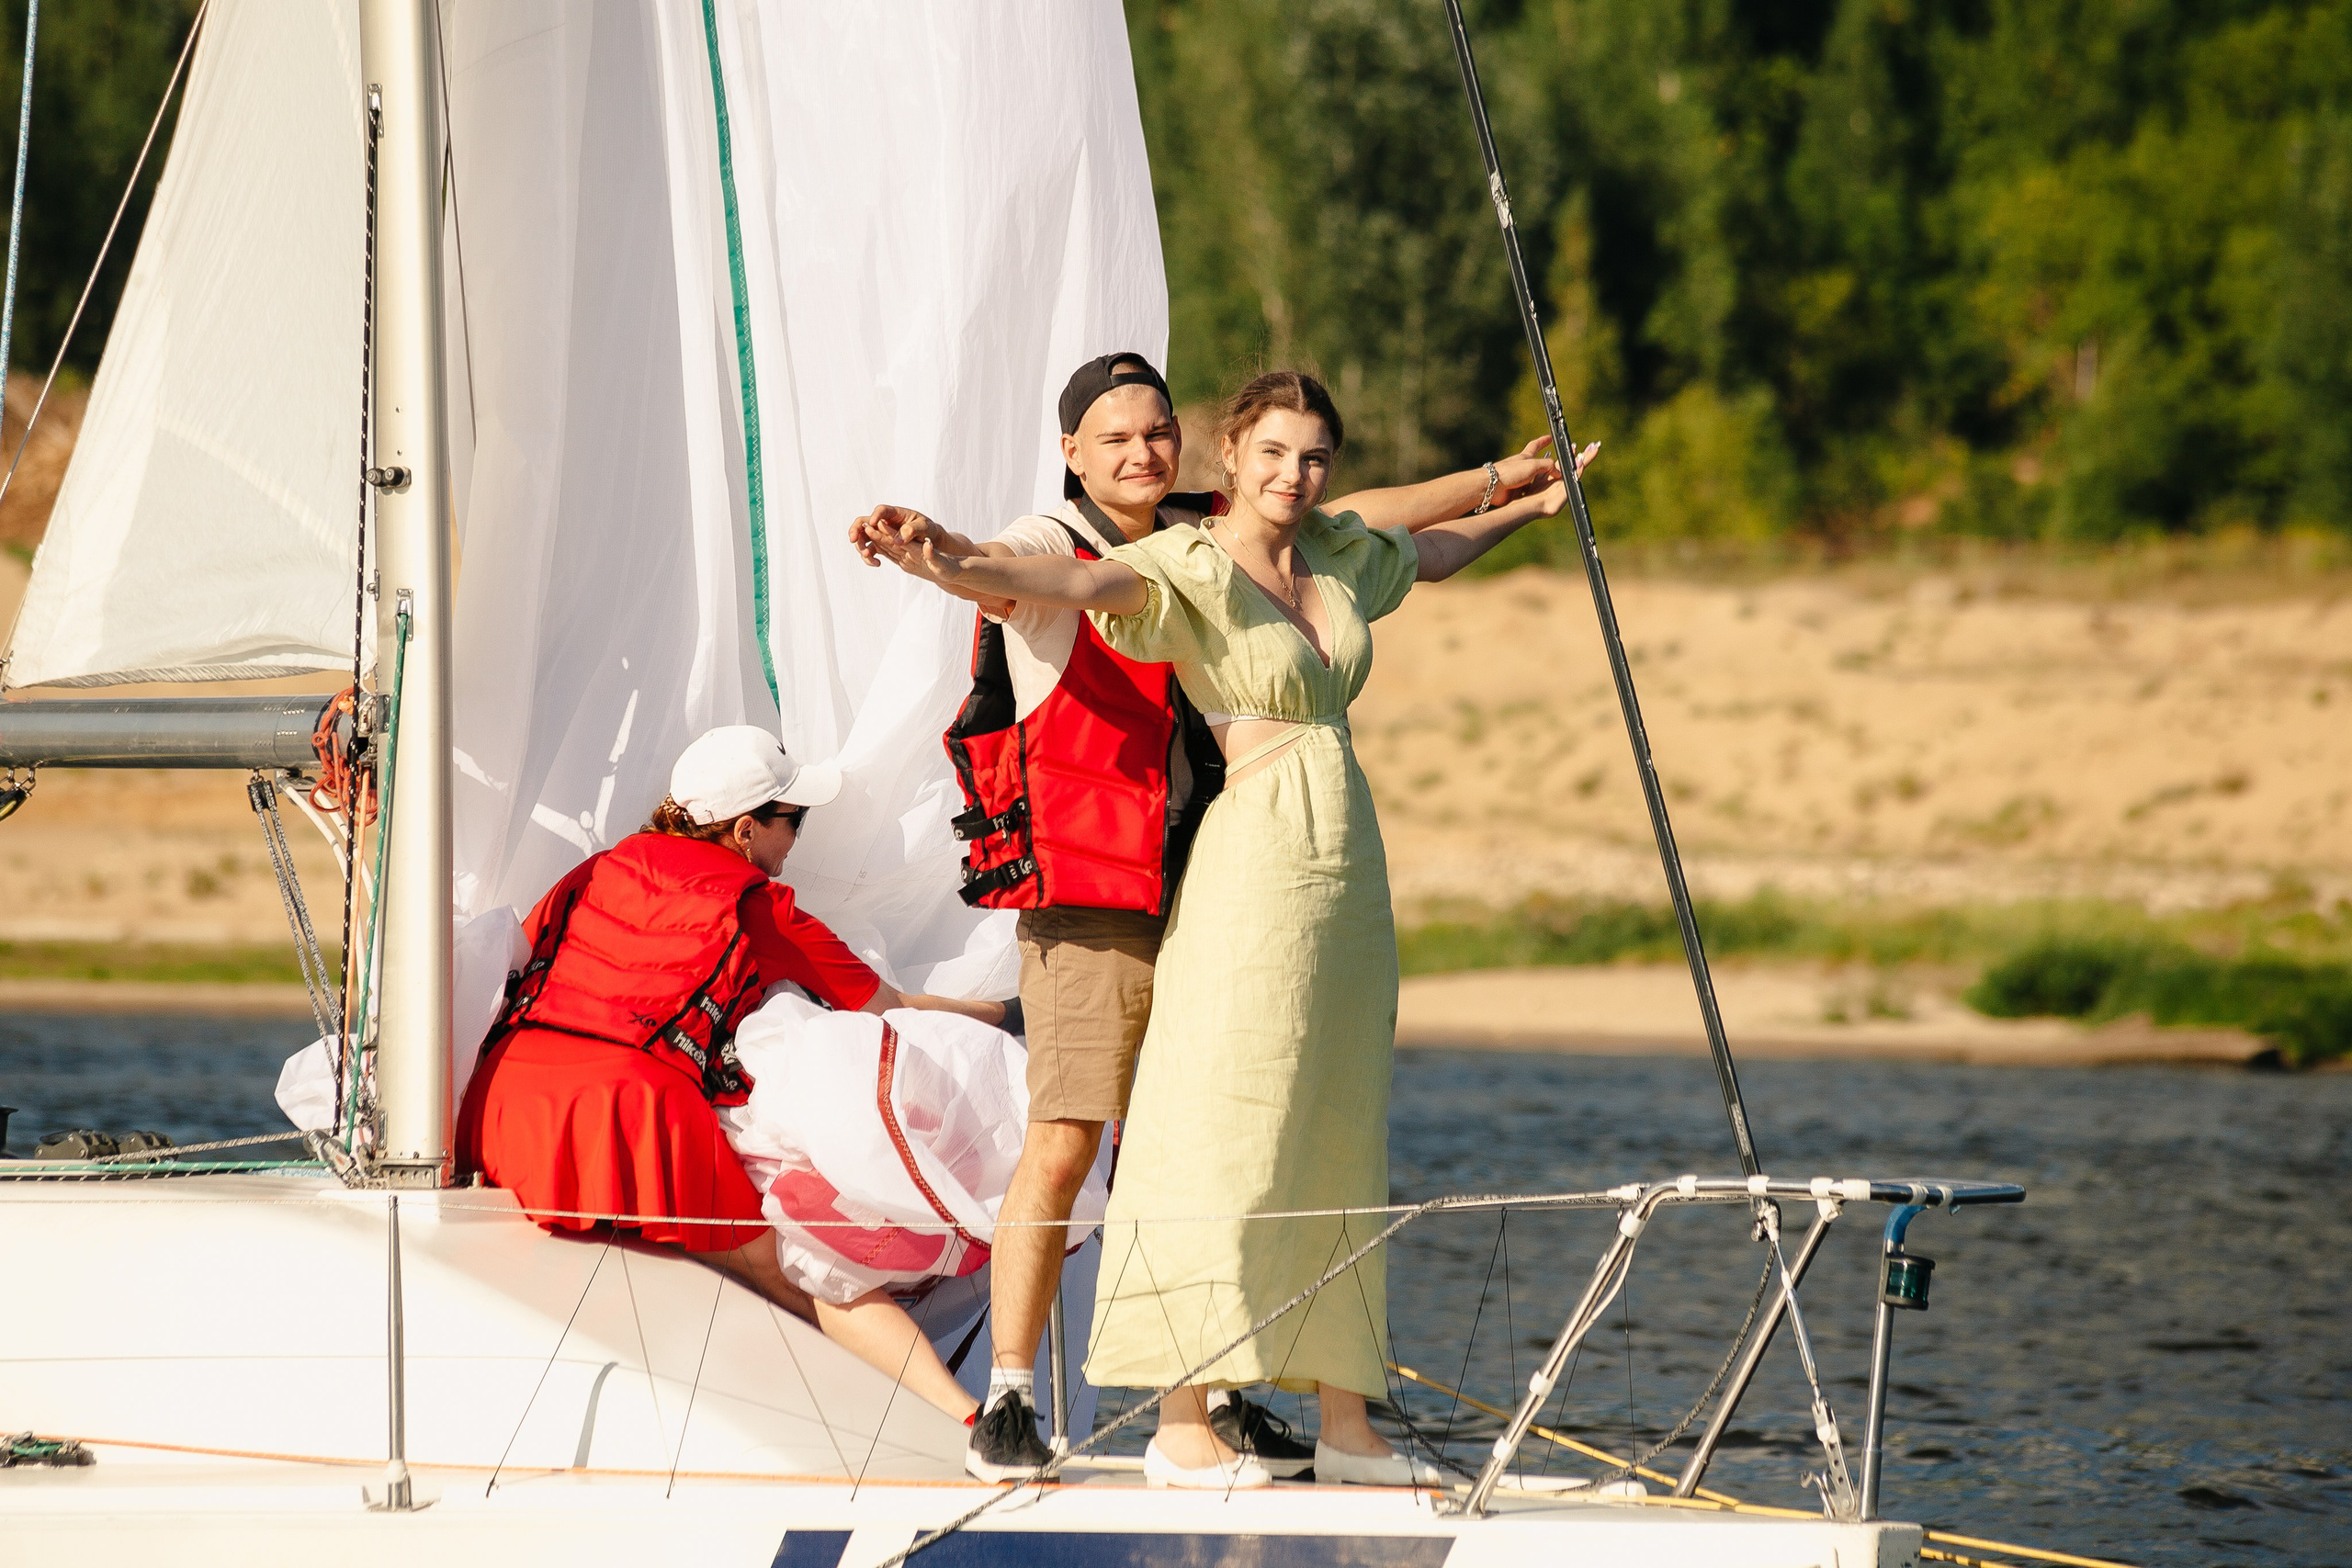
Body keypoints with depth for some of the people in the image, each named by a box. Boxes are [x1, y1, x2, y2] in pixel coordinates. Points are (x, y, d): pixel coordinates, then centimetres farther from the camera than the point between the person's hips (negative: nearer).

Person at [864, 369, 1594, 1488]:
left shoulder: (1339, 554, 14)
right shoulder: (1192, 569, -8)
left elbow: (1429, 552, 36)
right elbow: (1078, 584, -26)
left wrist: (1529, 506, 50)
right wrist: (955, 569, -45)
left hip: (1347, 864, 7)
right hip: (1254, 859, -7)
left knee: (1339, 1143, 9)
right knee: (1225, 1133, -11)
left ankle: (1346, 1424, 12)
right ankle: (1181, 1426, -11)